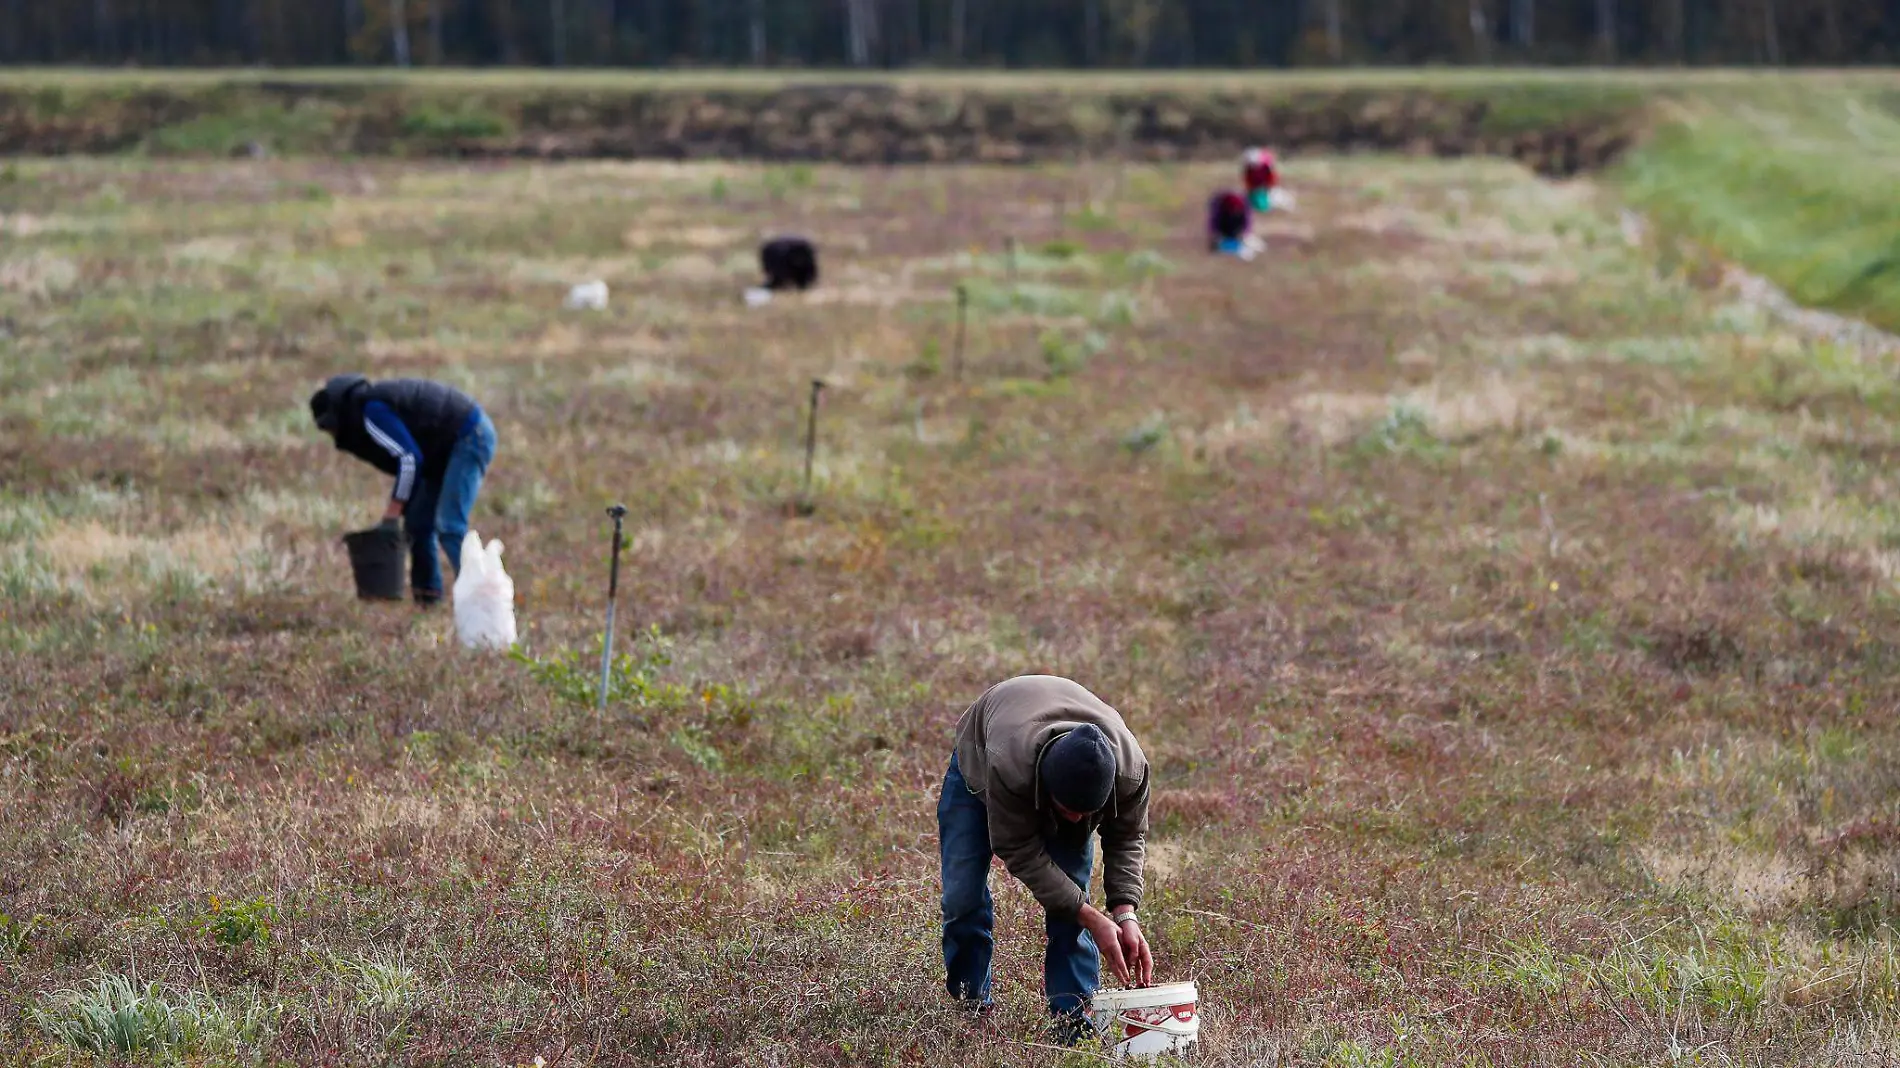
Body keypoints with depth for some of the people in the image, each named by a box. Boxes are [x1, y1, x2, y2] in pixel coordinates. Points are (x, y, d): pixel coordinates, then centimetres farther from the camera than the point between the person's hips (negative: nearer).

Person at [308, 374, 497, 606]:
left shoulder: (372, 411, -18)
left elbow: (409, 459, -22)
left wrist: (391, 515, -15)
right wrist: (394, 512, 12)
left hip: (471, 437, -11)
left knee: (449, 527, -18)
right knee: (418, 521, 11)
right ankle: (426, 595, 13)